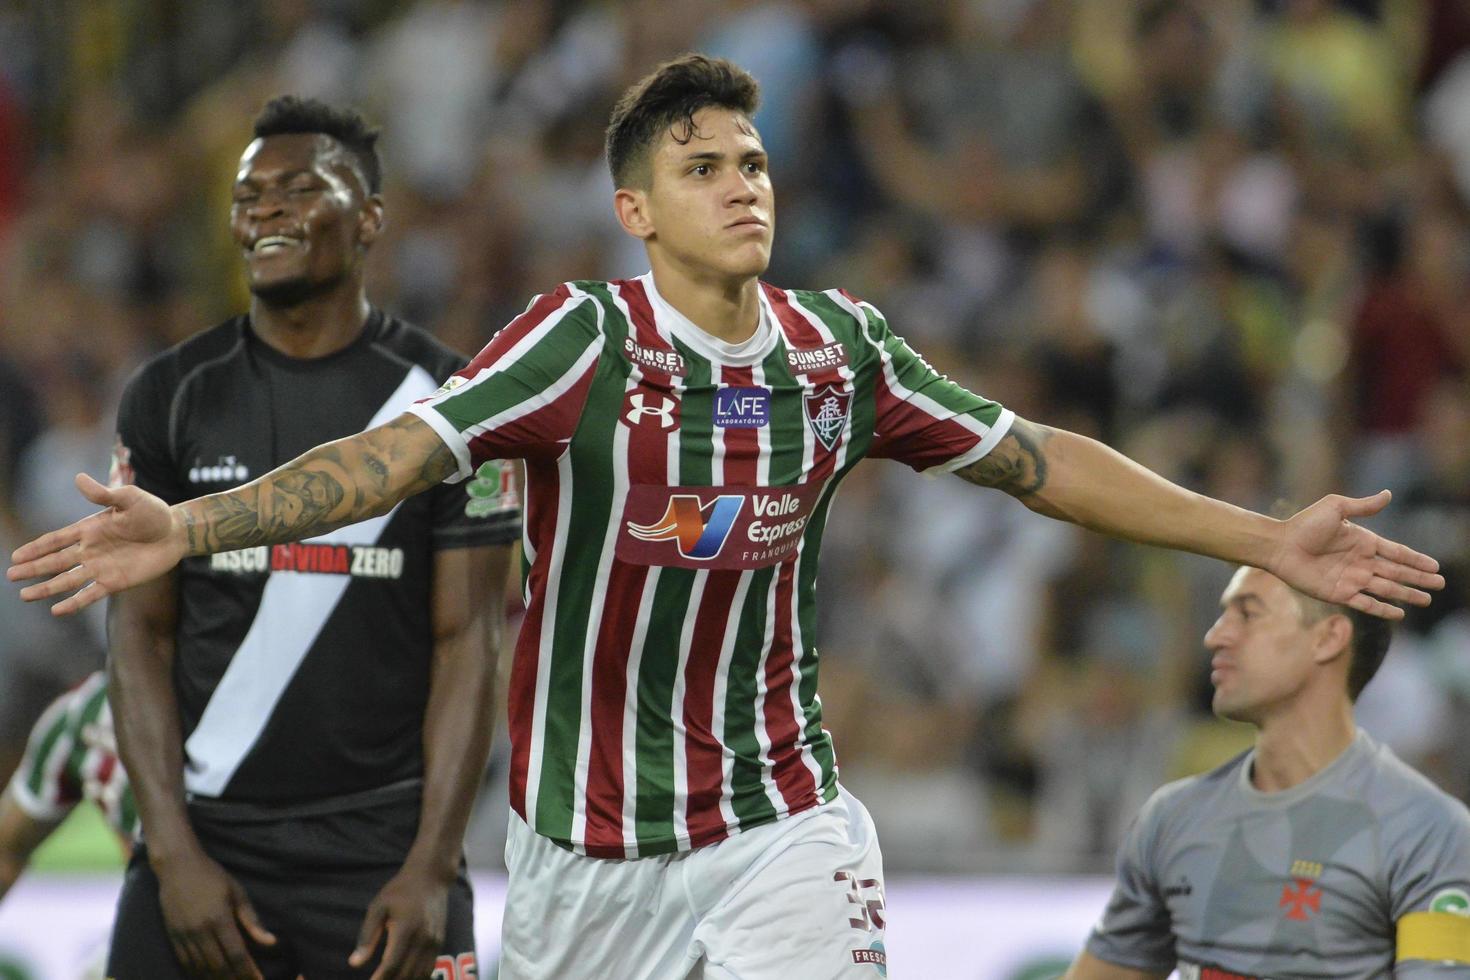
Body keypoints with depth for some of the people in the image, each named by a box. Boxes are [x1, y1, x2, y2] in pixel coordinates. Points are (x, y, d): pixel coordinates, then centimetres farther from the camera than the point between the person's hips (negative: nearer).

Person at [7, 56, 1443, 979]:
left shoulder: (837, 349, 0)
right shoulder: (585, 340, -12)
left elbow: (1037, 461, 10)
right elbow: (400, 455, -22)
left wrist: (1267, 542, 8)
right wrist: (189, 526, -37)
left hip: (781, 819, 2)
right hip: (587, 839, -2)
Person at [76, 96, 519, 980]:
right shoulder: (172, 397, 6)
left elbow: (467, 643, -1)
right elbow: (142, 633, 4)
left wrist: (431, 868, -11)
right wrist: (175, 854, -6)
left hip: (384, 847, -1)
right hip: (207, 836, 2)